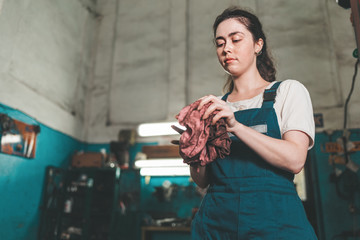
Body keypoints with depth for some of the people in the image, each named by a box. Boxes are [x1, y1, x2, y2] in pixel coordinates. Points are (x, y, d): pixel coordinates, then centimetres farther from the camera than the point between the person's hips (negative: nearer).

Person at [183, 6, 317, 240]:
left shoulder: (288, 90, 4)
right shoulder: (214, 107, 11)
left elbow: (295, 160, -12)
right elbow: (203, 180, 8)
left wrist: (235, 125, -22)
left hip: (274, 219, -2)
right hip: (216, 221, 3)